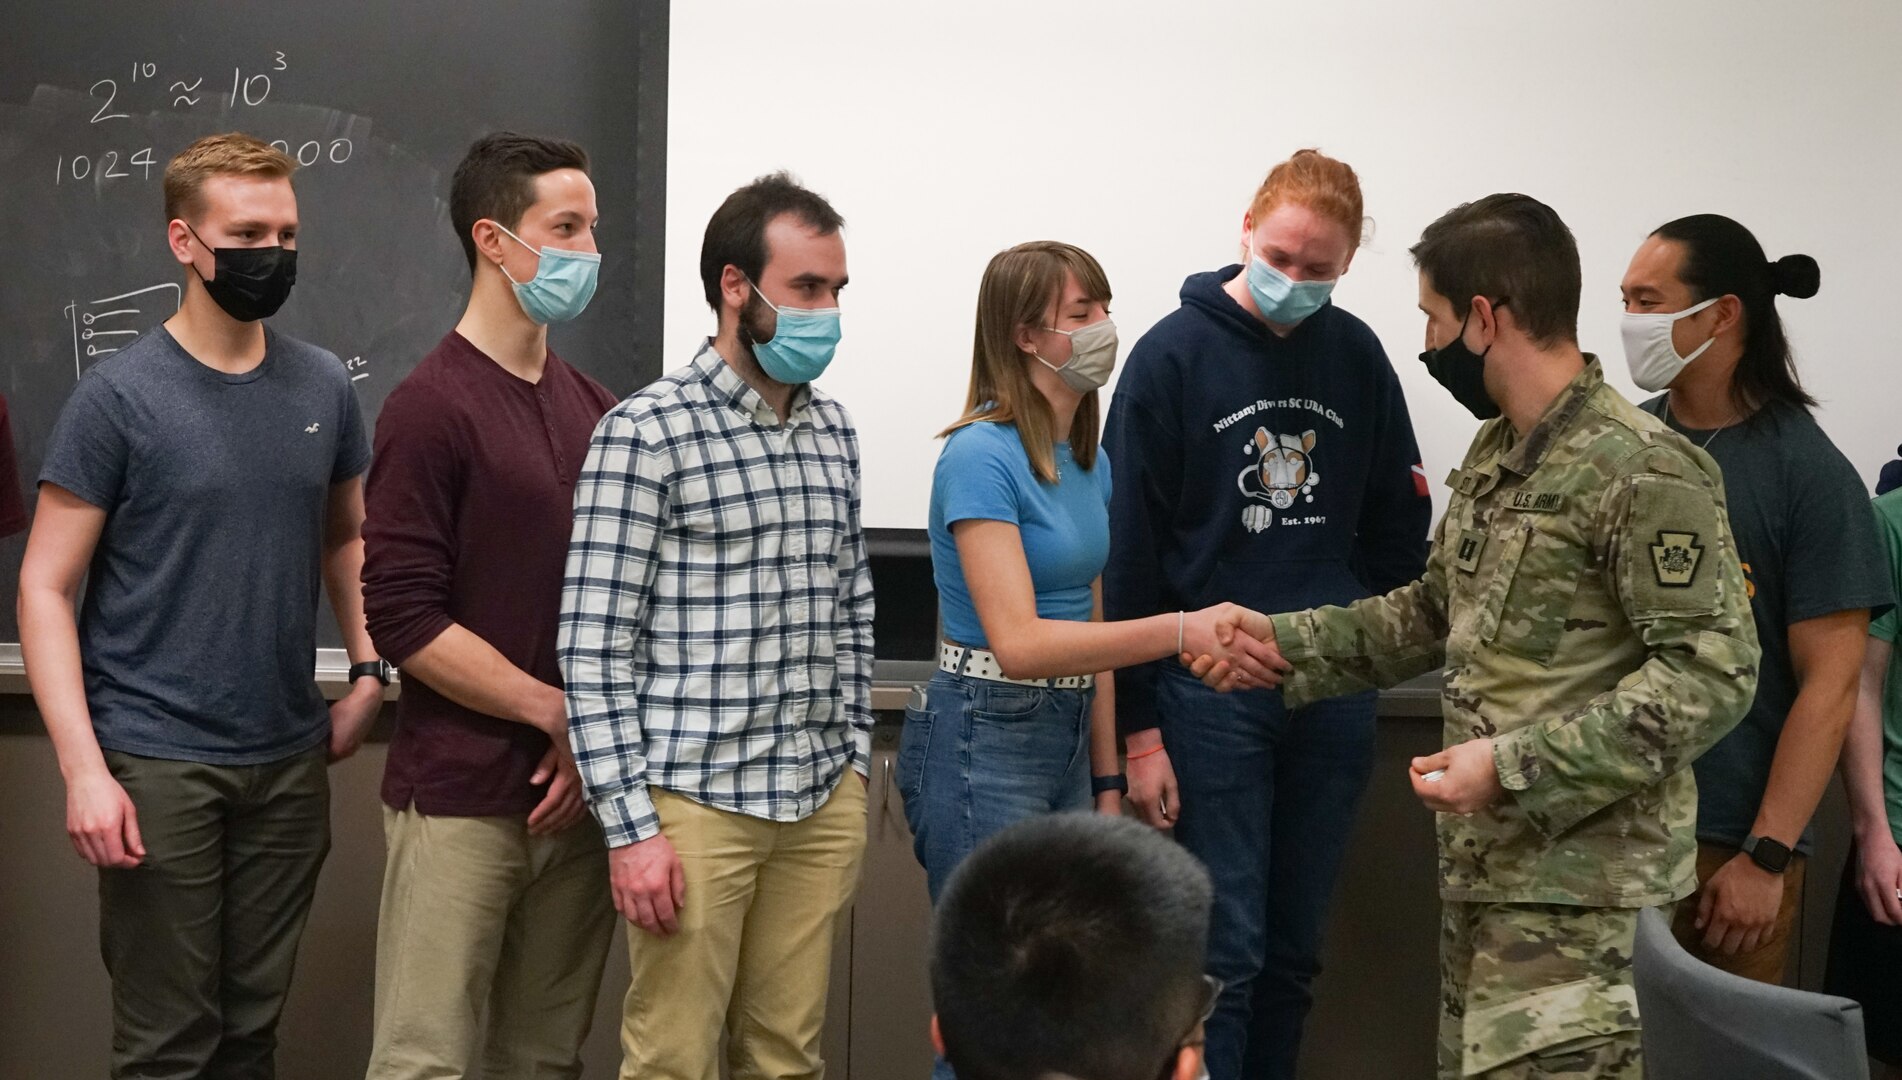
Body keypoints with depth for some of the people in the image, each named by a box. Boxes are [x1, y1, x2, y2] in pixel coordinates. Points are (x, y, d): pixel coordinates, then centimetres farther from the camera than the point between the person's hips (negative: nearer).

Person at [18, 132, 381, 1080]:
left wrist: (367, 672, 5)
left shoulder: (322, 387, 5)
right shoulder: (119, 397, -7)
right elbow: (45, 588, -6)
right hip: (158, 767, -4)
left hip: (290, 761, 4)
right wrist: (84, 769, -15)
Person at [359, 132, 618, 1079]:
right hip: (462, 799, -6)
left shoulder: (593, 407, 10)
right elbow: (403, 620, -13)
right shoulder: (432, 406, -8)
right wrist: (561, 713, -11)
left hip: (577, 795, 6)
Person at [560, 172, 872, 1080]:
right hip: (696, 802, -5)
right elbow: (593, 648, -11)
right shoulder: (646, 432, -9)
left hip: (824, 803, 6)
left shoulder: (833, 432, 11)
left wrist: (854, 762, 14)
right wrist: (628, 826, -14)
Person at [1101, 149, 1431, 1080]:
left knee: (1295, 948, 11)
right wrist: (1137, 726, -9)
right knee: (1225, 951, -3)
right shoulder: (1173, 355, -6)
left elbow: (1399, 522, 14)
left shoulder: (1357, 356, 6)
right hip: (1211, 691, -4)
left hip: (1334, 694, 4)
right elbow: (1128, 553, -7)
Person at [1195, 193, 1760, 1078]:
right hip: (1483, 862, 9)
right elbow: (1435, 613, 22)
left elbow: (1712, 674, -21)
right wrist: (1282, 643, 13)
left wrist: (1515, 766, -23)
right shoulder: (1494, 454, 13)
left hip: (1582, 881, -9)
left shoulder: (1644, 471, -17)